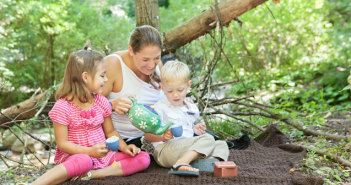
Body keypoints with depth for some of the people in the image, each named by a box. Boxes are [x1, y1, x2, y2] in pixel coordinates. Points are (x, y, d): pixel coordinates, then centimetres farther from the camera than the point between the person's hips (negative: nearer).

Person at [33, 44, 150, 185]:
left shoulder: (101, 102, 5)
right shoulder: (62, 107, -12)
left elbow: (110, 132, 14)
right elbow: (62, 143, -12)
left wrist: (124, 147, -4)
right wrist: (90, 151, -26)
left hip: (102, 155, 6)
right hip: (73, 156, -6)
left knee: (144, 158, -13)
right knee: (83, 162, -43)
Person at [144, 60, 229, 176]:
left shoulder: (191, 108, 18)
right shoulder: (160, 108, -3)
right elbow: (148, 135, -6)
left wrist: (195, 129, 11)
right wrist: (163, 136, -26)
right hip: (165, 149, -8)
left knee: (221, 145, 0)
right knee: (207, 139, -24)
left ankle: (211, 159, -32)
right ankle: (180, 165, -44)